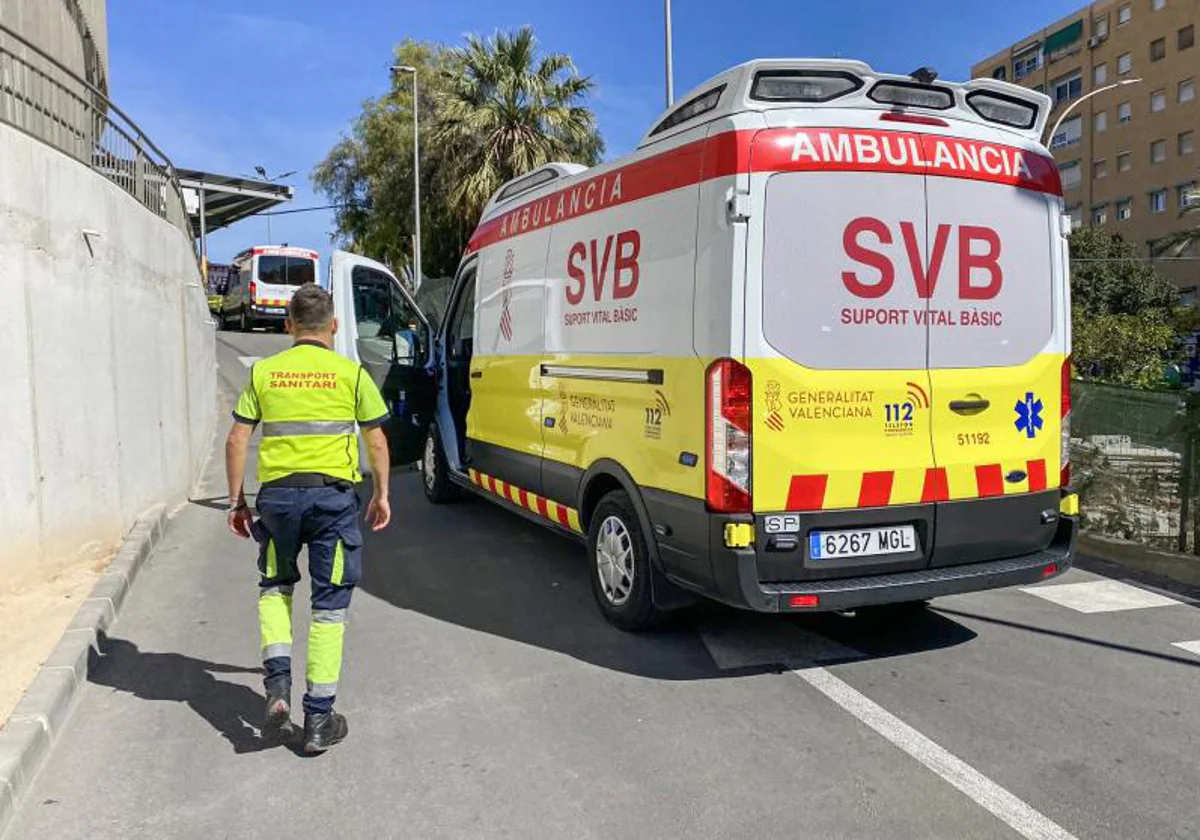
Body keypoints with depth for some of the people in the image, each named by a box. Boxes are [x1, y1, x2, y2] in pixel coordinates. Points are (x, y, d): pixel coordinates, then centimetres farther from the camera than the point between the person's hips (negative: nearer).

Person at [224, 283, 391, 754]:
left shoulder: (264, 372, 6)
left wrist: (236, 500, 13)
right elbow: (376, 441, 5)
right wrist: (381, 494, 16)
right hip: (333, 494, -1)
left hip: (277, 493, 2)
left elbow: (237, 440, 4)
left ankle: (277, 683, 10)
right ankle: (319, 719, 11)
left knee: (274, 586, 25)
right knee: (329, 605, 7)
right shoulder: (351, 373, 2)